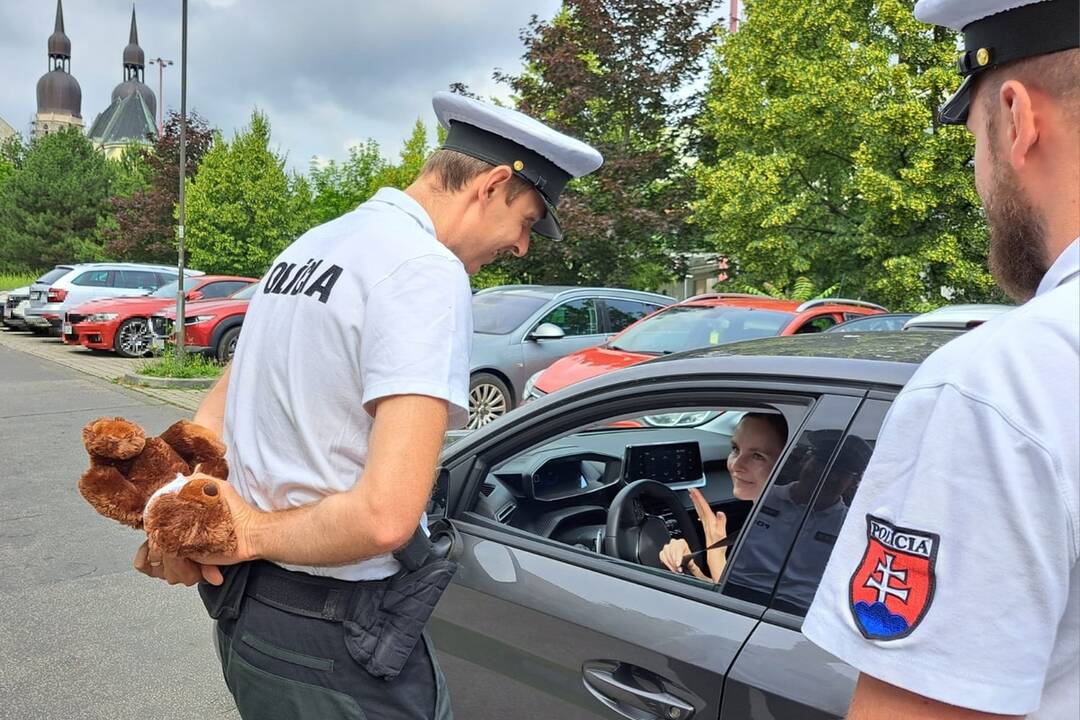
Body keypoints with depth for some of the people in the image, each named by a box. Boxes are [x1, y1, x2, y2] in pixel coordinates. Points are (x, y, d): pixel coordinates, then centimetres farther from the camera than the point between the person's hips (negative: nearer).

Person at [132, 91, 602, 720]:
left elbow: (216, 414, 14)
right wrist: (256, 535, -13)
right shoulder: (429, 272, -19)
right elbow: (386, 517, -28)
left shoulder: (307, 248, 12)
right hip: (333, 640, -9)